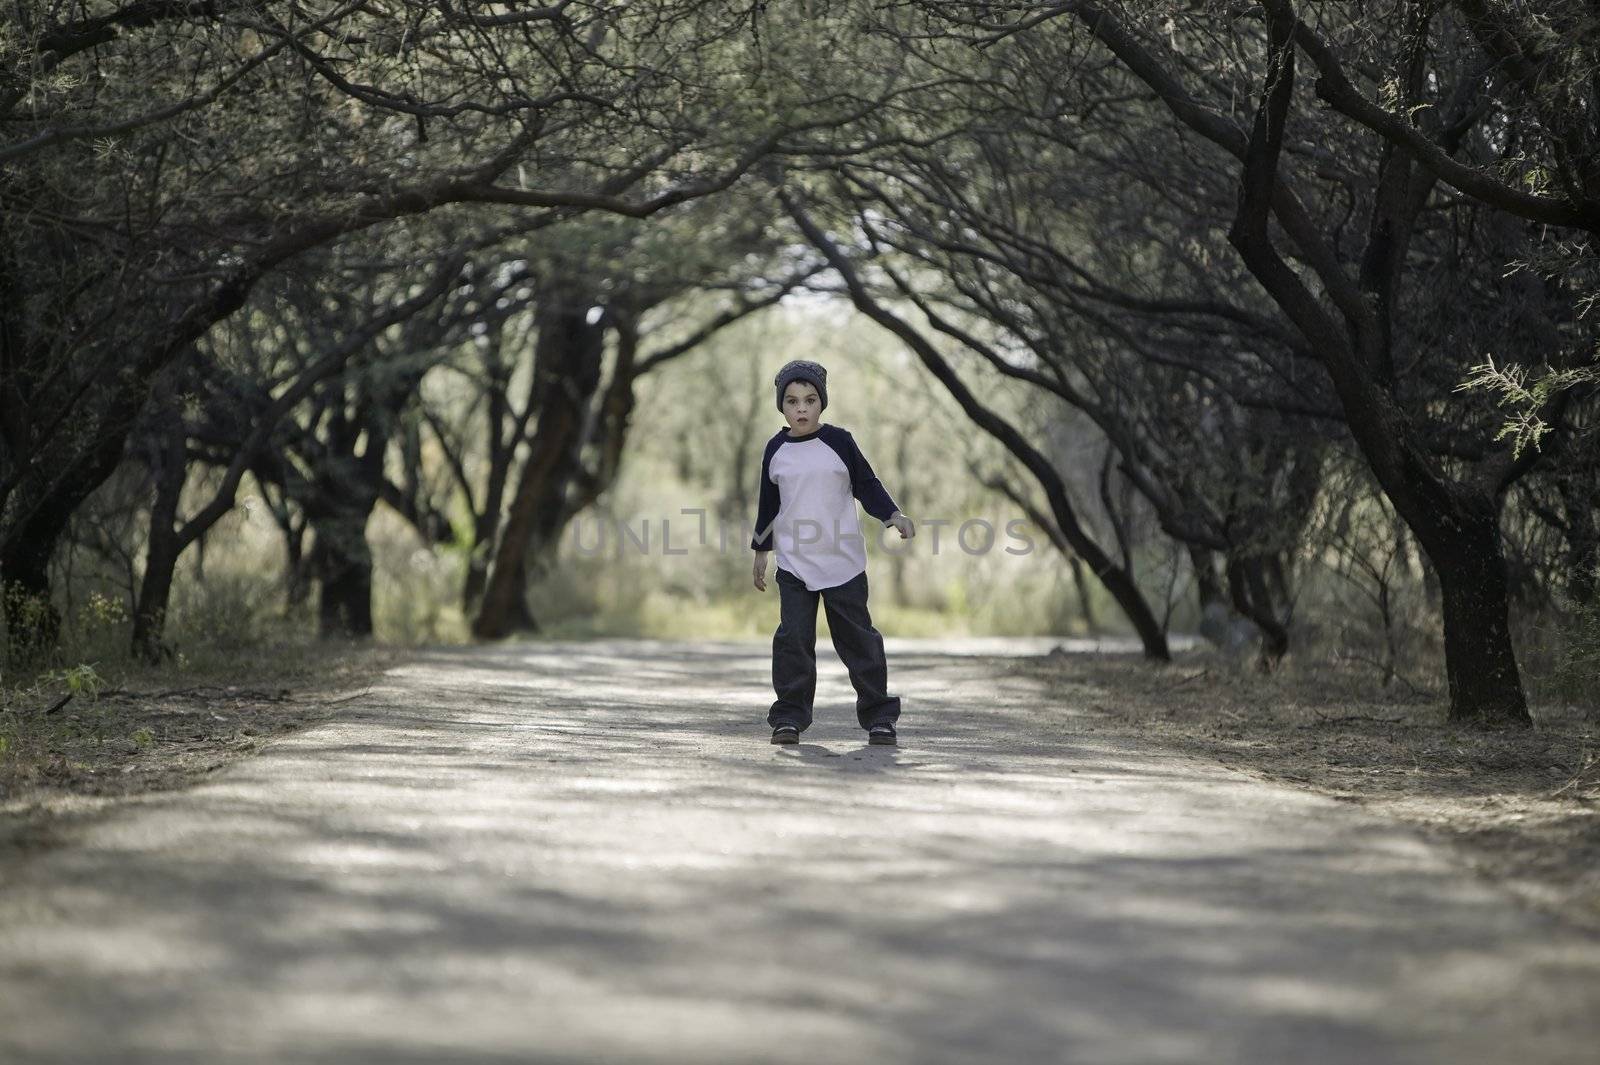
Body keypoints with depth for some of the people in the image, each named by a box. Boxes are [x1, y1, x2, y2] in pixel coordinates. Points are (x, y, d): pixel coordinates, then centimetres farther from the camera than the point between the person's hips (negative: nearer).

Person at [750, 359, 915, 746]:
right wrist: (761, 551, 17)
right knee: (793, 638, -8)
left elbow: (867, 484, 3)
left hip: (843, 563, -1)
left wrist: (893, 516, -11)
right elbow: (768, 504, 15)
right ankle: (789, 717, 0)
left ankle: (878, 716, 10)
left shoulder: (838, 442, -1)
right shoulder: (776, 451, 6)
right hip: (793, 566, 1)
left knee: (858, 637, 2)